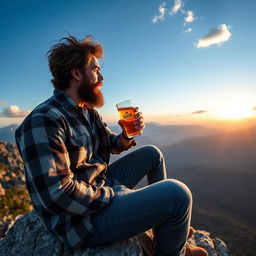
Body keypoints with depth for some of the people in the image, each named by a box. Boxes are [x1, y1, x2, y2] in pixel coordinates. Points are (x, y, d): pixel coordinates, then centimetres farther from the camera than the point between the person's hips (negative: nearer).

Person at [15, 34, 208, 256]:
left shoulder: (89, 112, 7)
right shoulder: (43, 121, -23)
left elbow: (113, 145, 13)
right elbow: (57, 195, -29)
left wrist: (128, 134, -9)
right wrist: (113, 195, -17)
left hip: (102, 186, 10)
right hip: (83, 217, -9)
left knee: (151, 153, 15)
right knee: (177, 194, -22)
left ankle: (167, 226, 31)